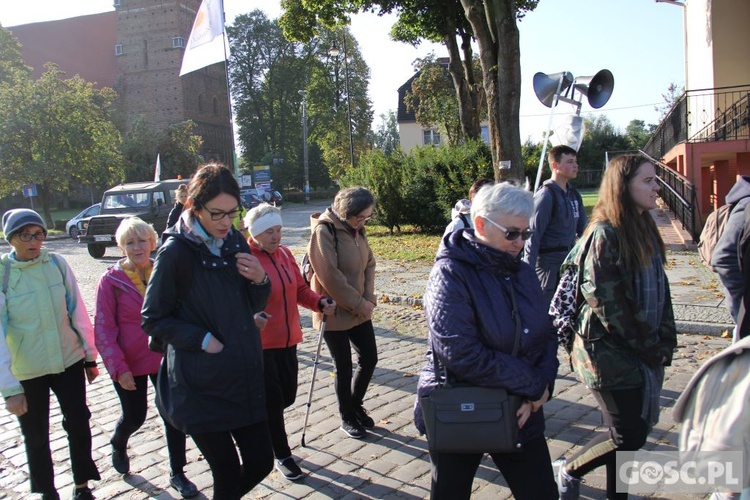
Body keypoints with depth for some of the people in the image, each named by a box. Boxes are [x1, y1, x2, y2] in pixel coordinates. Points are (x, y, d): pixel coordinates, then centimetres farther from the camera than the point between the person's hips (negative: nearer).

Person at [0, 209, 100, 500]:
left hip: (69, 361, 2)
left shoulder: (57, 264, -6)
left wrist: (90, 355, 7)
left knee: (79, 424, 9)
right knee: (36, 437, 14)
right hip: (27, 373, -1)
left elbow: (78, 311, 1)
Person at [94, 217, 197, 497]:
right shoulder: (111, 280, -12)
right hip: (129, 364, -2)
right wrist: (118, 367, -16)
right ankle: (118, 445, 50)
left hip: (166, 359, 2)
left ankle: (177, 474, 24)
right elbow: (103, 329, -11)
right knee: (134, 416, 14)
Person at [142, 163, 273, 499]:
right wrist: (203, 340, -17)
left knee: (261, 462, 11)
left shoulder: (234, 242, 4)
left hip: (244, 378, 6)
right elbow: (153, 320, -7)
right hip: (201, 385, -5)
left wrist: (260, 280, -8)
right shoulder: (175, 252, -13)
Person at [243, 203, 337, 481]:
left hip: (288, 339, 7)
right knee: (274, 400, 2)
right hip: (260, 343, -6)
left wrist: (320, 302, -5)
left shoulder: (284, 253, 5)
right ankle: (283, 456, 22)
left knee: (287, 396, 15)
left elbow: (299, 289, 13)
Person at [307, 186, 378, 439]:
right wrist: (358, 303, -16)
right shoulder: (324, 231, -17)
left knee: (369, 358, 12)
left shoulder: (357, 230, 4)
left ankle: (355, 404, 36)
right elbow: (331, 276, -21)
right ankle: (347, 418, 25)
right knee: (344, 368, 5)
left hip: (360, 311, 7)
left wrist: (369, 299, -4)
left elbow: (369, 265, 10)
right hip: (335, 312, -7)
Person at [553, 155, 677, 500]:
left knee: (626, 434, 13)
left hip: (643, 353, 8)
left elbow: (660, 291, 13)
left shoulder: (643, 229, 10)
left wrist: (663, 341, 4)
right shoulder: (605, 234, -17)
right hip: (611, 354, -8)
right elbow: (605, 302, -19)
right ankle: (569, 470, 21)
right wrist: (643, 346, -11)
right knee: (629, 438, -2)